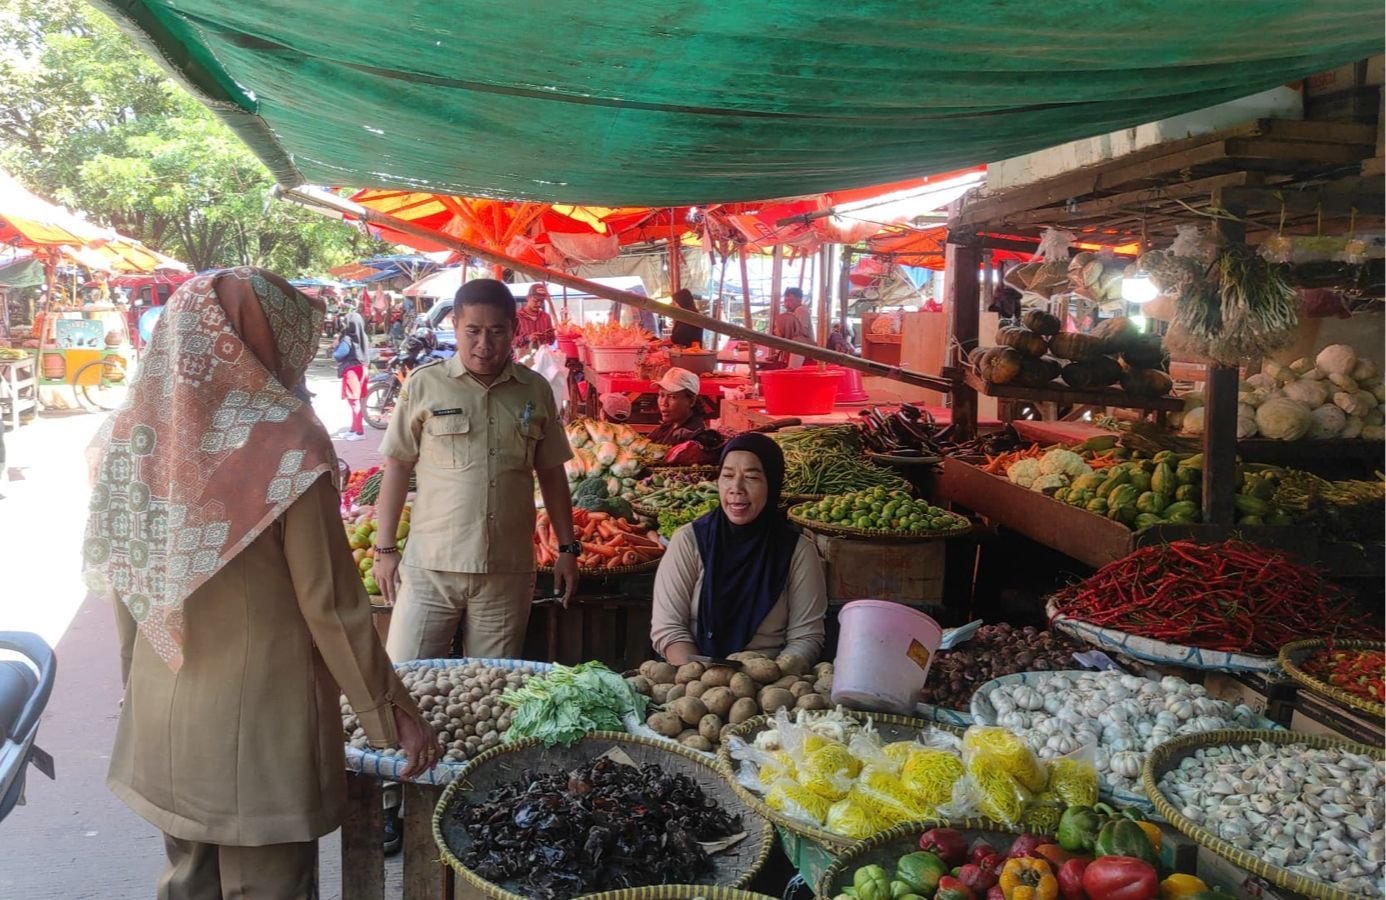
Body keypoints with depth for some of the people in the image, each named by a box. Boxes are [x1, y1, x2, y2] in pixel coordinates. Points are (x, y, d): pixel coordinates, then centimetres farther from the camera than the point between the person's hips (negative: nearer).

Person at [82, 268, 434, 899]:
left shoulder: (133, 432, -3)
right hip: (260, 721, -6)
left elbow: (122, 586, 6)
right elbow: (331, 603, -17)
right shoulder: (285, 440, -20)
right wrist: (392, 710, -6)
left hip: (161, 717, 6)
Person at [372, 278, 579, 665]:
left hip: (509, 570, 2)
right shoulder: (424, 383, -1)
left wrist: (568, 548, 10)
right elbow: (397, 468, 4)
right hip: (430, 566, -1)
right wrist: (385, 549, 2)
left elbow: (551, 473, 12)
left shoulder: (536, 391, 5)